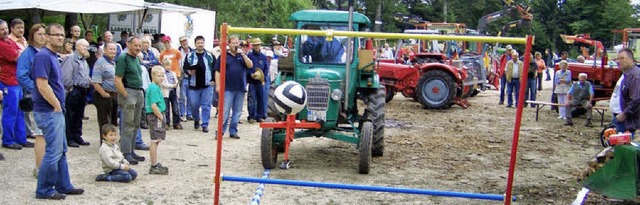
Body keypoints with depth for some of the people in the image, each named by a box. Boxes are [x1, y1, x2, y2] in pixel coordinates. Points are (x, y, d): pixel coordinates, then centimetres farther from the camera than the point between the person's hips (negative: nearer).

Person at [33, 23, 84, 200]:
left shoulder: (53, 57, 15)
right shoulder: (43, 56, -15)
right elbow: (42, 85, -22)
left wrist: (59, 106, 13)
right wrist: (57, 105, -14)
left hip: (56, 111, 10)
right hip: (48, 112, -10)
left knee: (61, 150, 15)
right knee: (54, 151, -5)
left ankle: (63, 186, 24)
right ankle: (44, 190, 6)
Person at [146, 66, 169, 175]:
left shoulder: (156, 87, 14)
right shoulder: (154, 88, -16)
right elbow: (153, 106, -23)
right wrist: (161, 117, -16)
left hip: (158, 116, 10)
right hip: (156, 116, -10)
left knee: (156, 141, 15)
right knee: (155, 141, -5)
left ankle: (155, 164, 24)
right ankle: (154, 166, 0)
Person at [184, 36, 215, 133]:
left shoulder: (210, 55, 4)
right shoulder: (190, 56, 4)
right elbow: (184, 67, 8)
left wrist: (213, 80, -1)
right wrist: (189, 72, -13)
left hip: (207, 85, 0)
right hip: (194, 85, 1)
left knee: (206, 106, -1)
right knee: (193, 105, 6)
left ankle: (205, 124, 7)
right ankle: (196, 120, 32)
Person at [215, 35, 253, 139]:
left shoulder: (242, 56, 12)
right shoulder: (224, 56, 3)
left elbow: (250, 65, -2)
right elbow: (218, 71, 1)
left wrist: (243, 54, -10)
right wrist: (218, 85, -7)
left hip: (240, 88, 3)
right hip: (228, 88, -3)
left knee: (237, 111, 8)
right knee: (225, 111, -4)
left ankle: (233, 131, 16)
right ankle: (221, 131, 3)